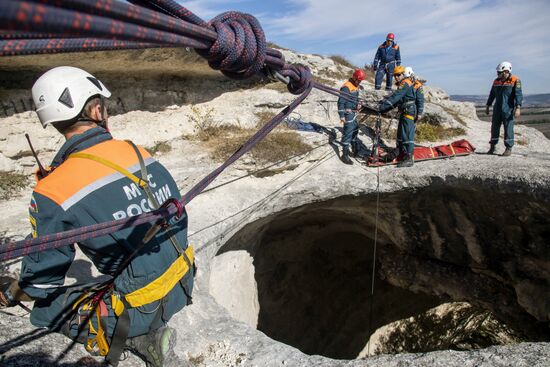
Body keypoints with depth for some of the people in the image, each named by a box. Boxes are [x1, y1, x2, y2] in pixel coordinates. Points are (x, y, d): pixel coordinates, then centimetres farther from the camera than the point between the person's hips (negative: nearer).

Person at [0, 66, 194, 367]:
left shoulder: (52, 192, -18)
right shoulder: (137, 151, -5)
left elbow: (41, 281, -5)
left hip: (143, 306, -6)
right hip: (184, 283, 6)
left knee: (45, 308, 16)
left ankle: (141, 337, 5)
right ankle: (150, 331, 16)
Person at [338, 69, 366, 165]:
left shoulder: (356, 86, 11)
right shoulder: (346, 87, -18)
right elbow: (341, 102, -20)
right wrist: (342, 116, -23)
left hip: (354, 113, 10)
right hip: (348, 113, -10)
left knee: (355, 130, 20)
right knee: (348, 133, -9)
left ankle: (355, 150, 37)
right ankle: (345, 155, -3)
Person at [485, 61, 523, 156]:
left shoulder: (515, 81, -6)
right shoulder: (496, 81, 9)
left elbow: (518, 95, -12)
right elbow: (492, 95, 18)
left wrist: (518, 108, -20)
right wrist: (487, 106, 18)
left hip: (508, 109, -5)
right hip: (497, 109, 5)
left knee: (508, 129, -2)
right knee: (494, 127, 7)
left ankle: (509, 148, 5)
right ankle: (492, 147, 16)